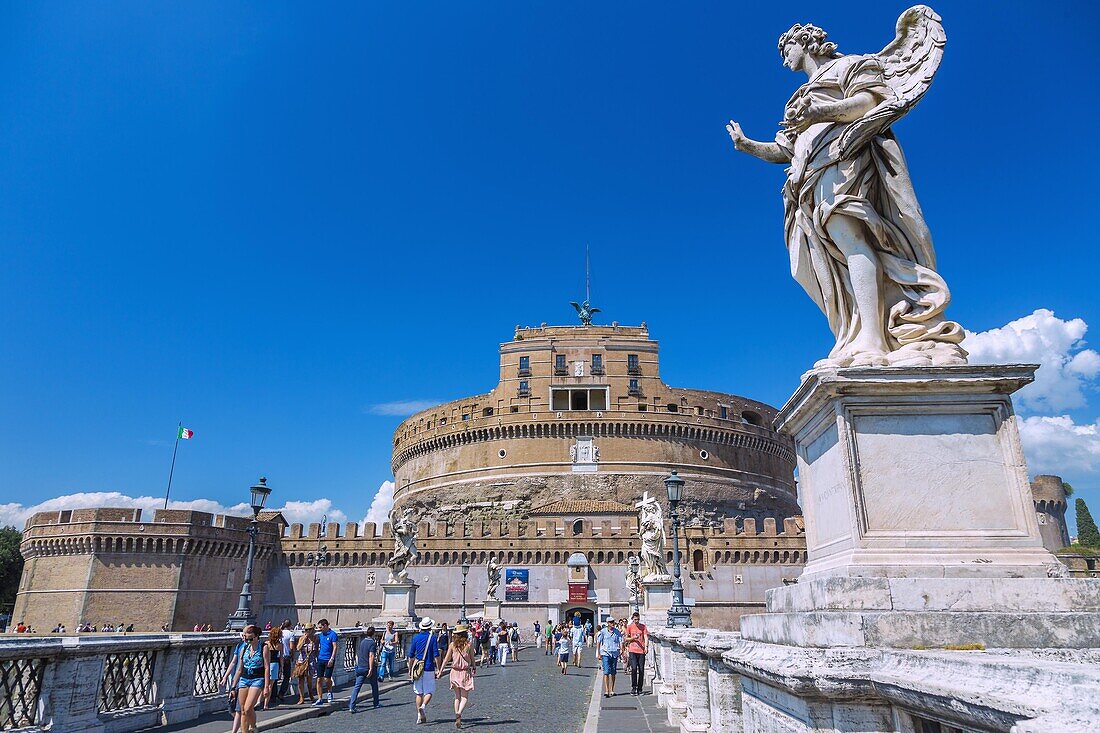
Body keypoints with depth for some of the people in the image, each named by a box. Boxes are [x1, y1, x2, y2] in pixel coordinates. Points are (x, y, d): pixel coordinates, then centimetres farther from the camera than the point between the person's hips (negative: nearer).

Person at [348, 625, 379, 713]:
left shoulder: (361, 641, 7)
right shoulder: (373, 643, -12)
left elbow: (357, 655, 14)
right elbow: (371, 656, -20)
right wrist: (371, 669, -20)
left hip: (360, 667, 5)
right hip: (369, 668, -4)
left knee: (357, 686, -1)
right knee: (374, 686, 15)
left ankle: (351, 706, -14)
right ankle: (376, 704, 27)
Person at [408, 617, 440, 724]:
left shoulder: (416, 638, 4)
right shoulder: (432, 638, -4)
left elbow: (411, 656, 7)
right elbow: (436, 655, -7)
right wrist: (438, 669, -1)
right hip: (429, 669, -3)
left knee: (419, 693, 11)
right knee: (429, 691, 7)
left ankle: (420, 716, 10)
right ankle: (423, 706, -19)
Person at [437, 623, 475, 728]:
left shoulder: (452, 644, -2)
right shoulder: (468, 645, -8)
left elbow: (446, 659, 0)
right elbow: (472, 659, 0)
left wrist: (440, 670, 10)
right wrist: (474, 667, 19)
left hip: (455, 672, 3)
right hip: (465, 672, -3)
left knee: (457, 697, 15)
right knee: (464, 697, 3)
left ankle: (458, 719, 13)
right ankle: (459, 713, -22)